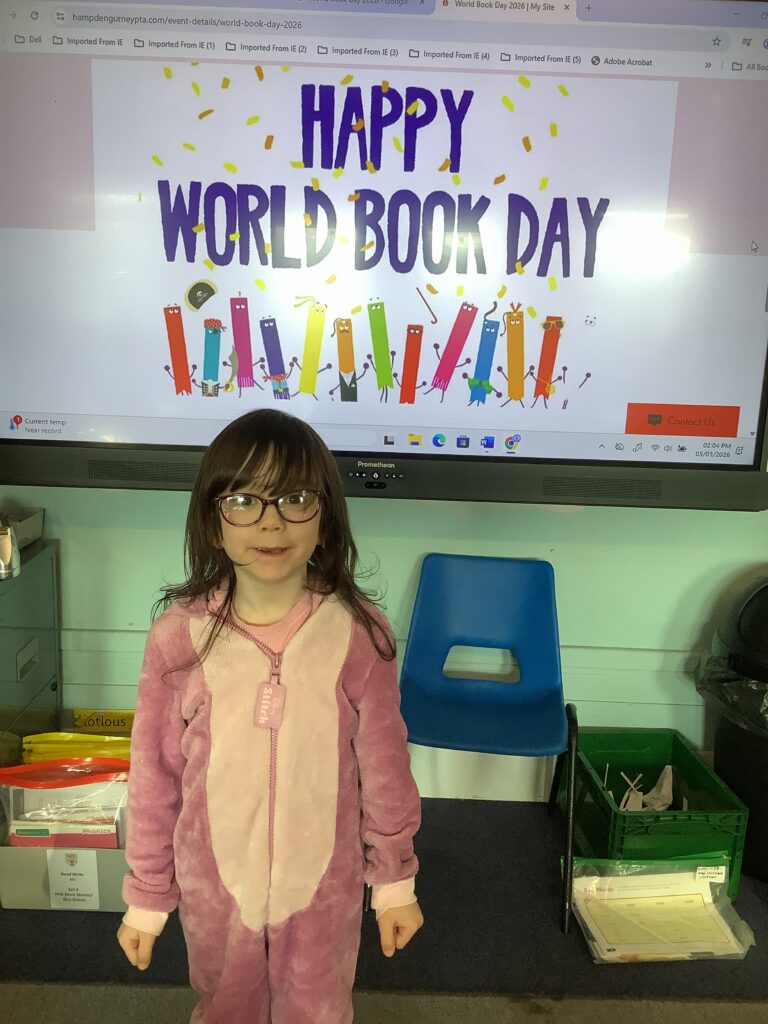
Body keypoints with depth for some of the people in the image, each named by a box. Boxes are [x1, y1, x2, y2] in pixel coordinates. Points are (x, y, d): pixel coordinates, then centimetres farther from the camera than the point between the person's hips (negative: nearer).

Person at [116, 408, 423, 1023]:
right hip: (214, 882, 1)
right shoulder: (179, 635, -18)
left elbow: (384, 768, -8)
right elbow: (154, 776, -7)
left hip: (324, 881, 0)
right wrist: (146, 897, 2)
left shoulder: (359, 633, -19)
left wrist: (395, 881, 2)